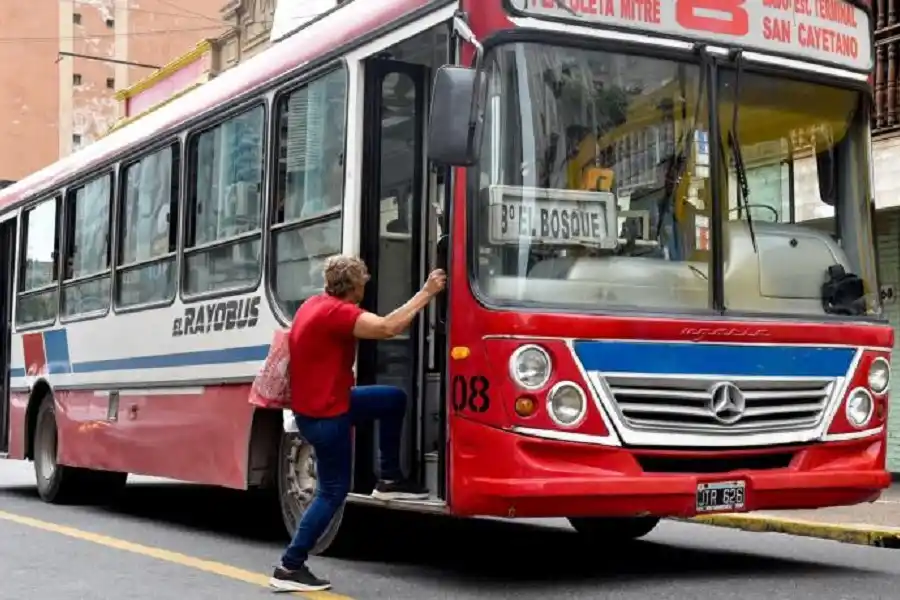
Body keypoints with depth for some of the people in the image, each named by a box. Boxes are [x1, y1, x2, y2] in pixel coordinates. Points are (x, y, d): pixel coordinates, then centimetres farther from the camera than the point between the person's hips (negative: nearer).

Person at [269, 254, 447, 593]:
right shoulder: (336, 312, -25)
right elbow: (387, 328, -34)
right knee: (333, 492, -1)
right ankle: (290, 567, 3)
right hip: (324, 415, -10)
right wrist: (427, 293, -27)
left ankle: (389, 479, 24)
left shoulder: (316, 304, 6)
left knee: (394, 399, 17)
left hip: (322, 400, 10)